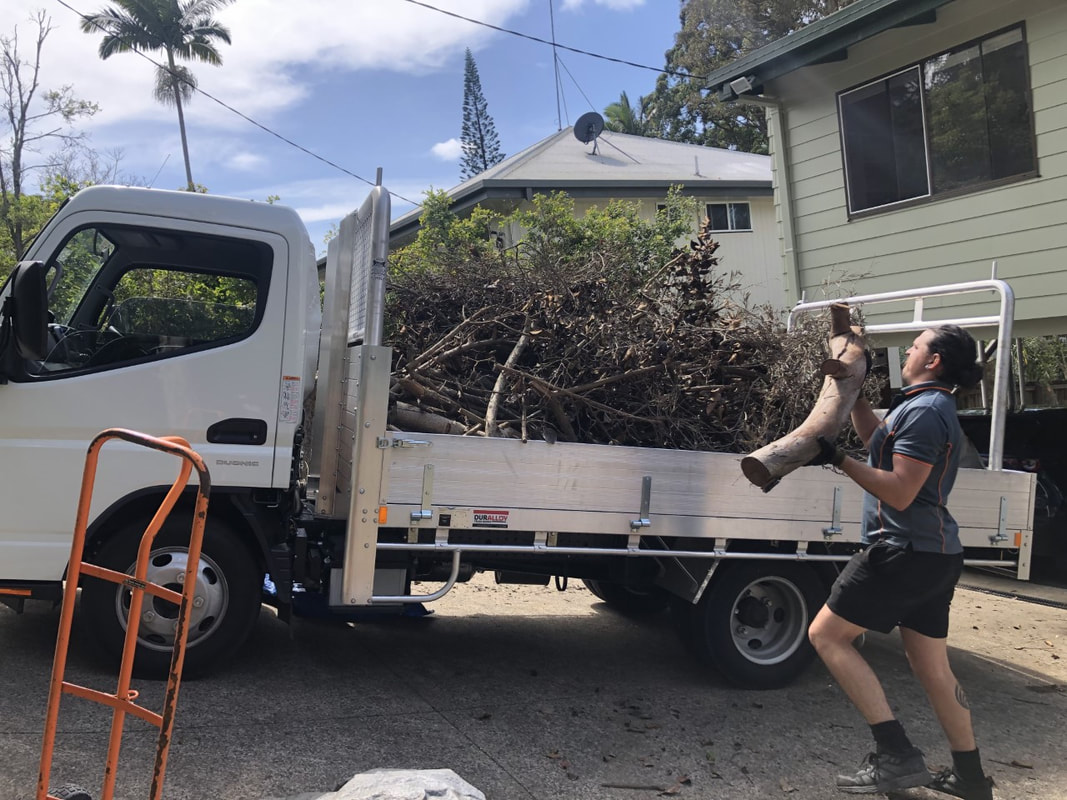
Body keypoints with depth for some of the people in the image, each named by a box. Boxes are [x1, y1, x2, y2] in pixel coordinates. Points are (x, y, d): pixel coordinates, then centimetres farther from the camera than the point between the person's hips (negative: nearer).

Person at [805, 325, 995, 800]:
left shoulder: (924, 411, -15)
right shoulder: (934, 408, 17)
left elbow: (901, 493, -21)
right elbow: (876, 440, 29)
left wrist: (838, 460, -21)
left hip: (905, 552, -10)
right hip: (935, 555, 10)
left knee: (826, 635, -3)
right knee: (932, 668, 17)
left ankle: (897, 756, -7)